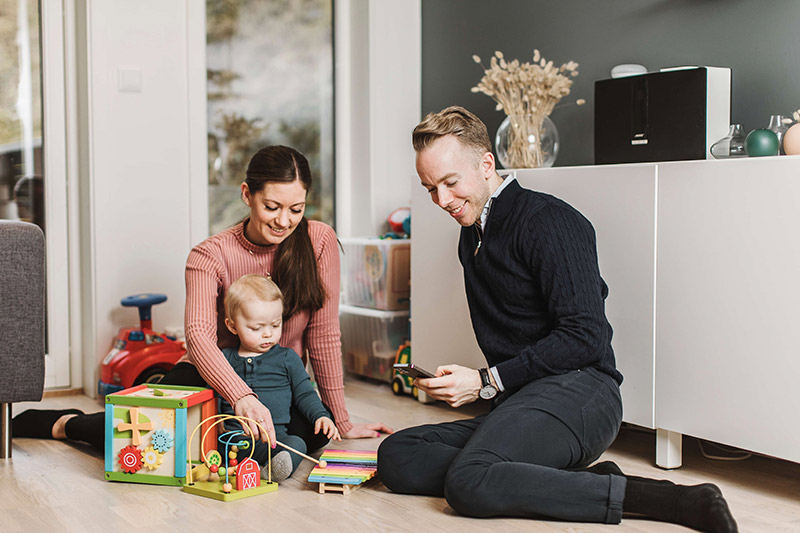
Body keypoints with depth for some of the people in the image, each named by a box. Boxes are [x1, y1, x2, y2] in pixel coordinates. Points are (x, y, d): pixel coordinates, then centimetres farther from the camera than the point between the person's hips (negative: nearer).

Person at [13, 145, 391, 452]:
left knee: (315, 428, -31)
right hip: (211, 377, -2)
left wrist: (341, 421, -3)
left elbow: (323, 333, -5)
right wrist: (242, 398, -48)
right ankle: (68, 424, 6)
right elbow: (199, 335, -29)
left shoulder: (318, 241, -9)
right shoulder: (209, 256, -13)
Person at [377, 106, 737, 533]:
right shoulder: (472, 235, 22)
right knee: (395, 456, -12)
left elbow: (585, 336, -14)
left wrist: (487, 382, -14)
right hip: (516, 404, 9)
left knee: (469, 482, -33)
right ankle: (581, 481, -17)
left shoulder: (548, 221, -5)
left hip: (576, 391, -9)